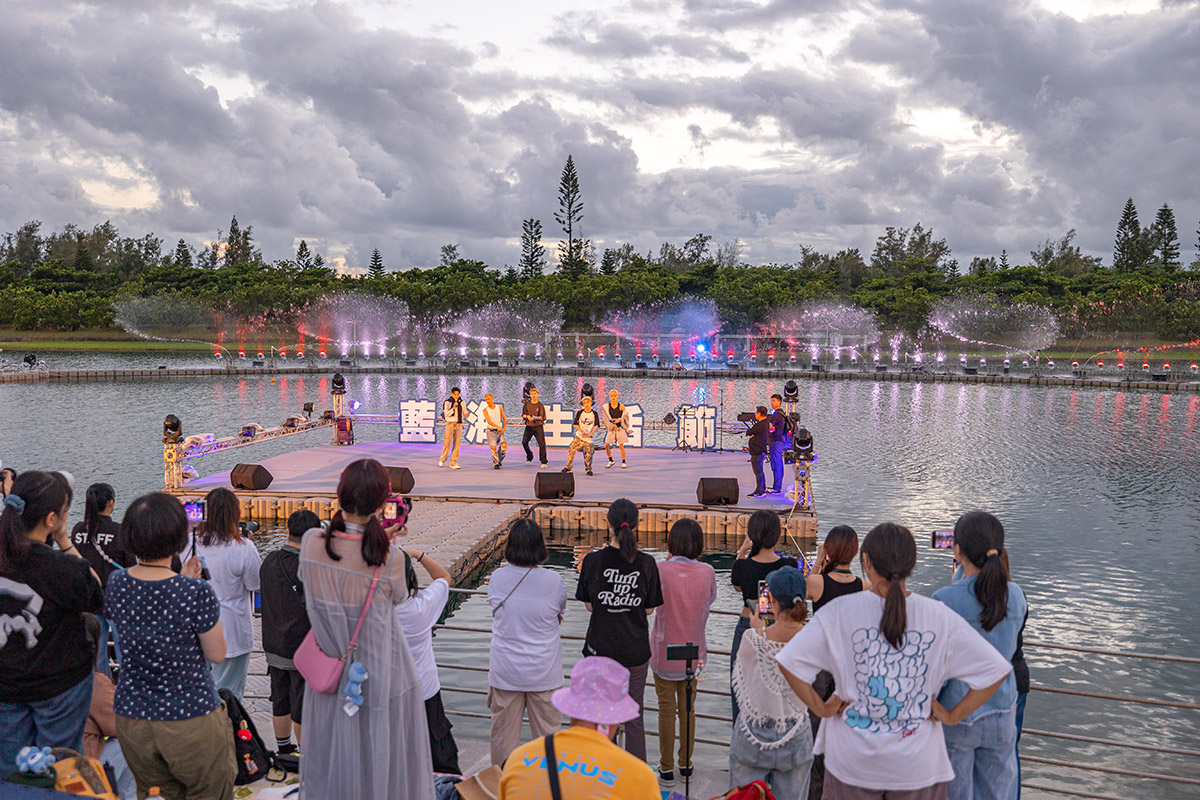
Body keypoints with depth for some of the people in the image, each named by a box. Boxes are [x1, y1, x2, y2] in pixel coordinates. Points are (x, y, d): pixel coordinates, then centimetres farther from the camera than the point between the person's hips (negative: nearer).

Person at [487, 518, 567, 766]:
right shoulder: (553, 580, -13)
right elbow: (560, 614, 2)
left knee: (503, 731, 15)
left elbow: (496, 611, 5)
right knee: (548, 732, 13)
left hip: (505, 671, 1)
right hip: (544, 672, -1)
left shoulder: (497, 578, -10)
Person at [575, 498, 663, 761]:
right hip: (636, 648, 1)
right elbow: (649, 609, -2)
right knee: (634, 716, 14)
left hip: (601, 647, -1)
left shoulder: (593, 561, -13)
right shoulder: (646, 563, -9)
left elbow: (589, 604, -1)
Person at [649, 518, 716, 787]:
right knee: (688, 709, 18)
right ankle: (685, 764, 31)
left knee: (666, 710, 10)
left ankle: (666, 768, 20)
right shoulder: (707, 572, -11)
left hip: (665, 653, -2)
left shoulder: (661, 570, -18)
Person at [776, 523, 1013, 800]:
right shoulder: (940, 616, -7)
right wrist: (953, 715, 1)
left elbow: (790, 660, -17)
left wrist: (821, 708, -5)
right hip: (918, 766, 1)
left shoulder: (839, 612, -12)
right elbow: (995, 669, -5)